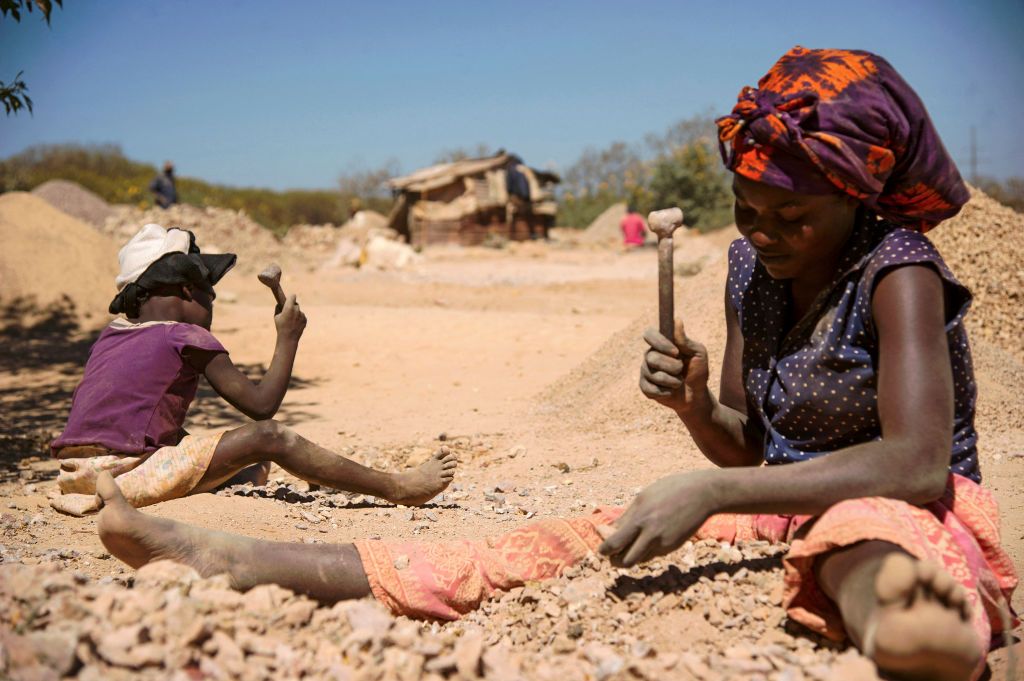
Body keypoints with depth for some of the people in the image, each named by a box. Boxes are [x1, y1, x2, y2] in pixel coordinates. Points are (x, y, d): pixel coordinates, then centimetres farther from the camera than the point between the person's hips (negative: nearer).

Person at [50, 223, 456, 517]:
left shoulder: (110, 335, 16)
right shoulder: (186, 338, -6)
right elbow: (261, 404, -6)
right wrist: (288, 337, 4)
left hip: (73, 474, 9)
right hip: (126, 476, -8)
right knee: (269, 437, -14)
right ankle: (399, 489, -11)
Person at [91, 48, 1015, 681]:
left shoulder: (897, 273, -16)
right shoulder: (753, 268, 4)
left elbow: (916, 463, -29)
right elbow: (746, 447, 7)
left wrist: (712, 492, -32)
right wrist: (695, 406, -16)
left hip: (903, 508, -4)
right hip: (779, 502, 4)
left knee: (854, 528, -41)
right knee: (569, 542, -7)